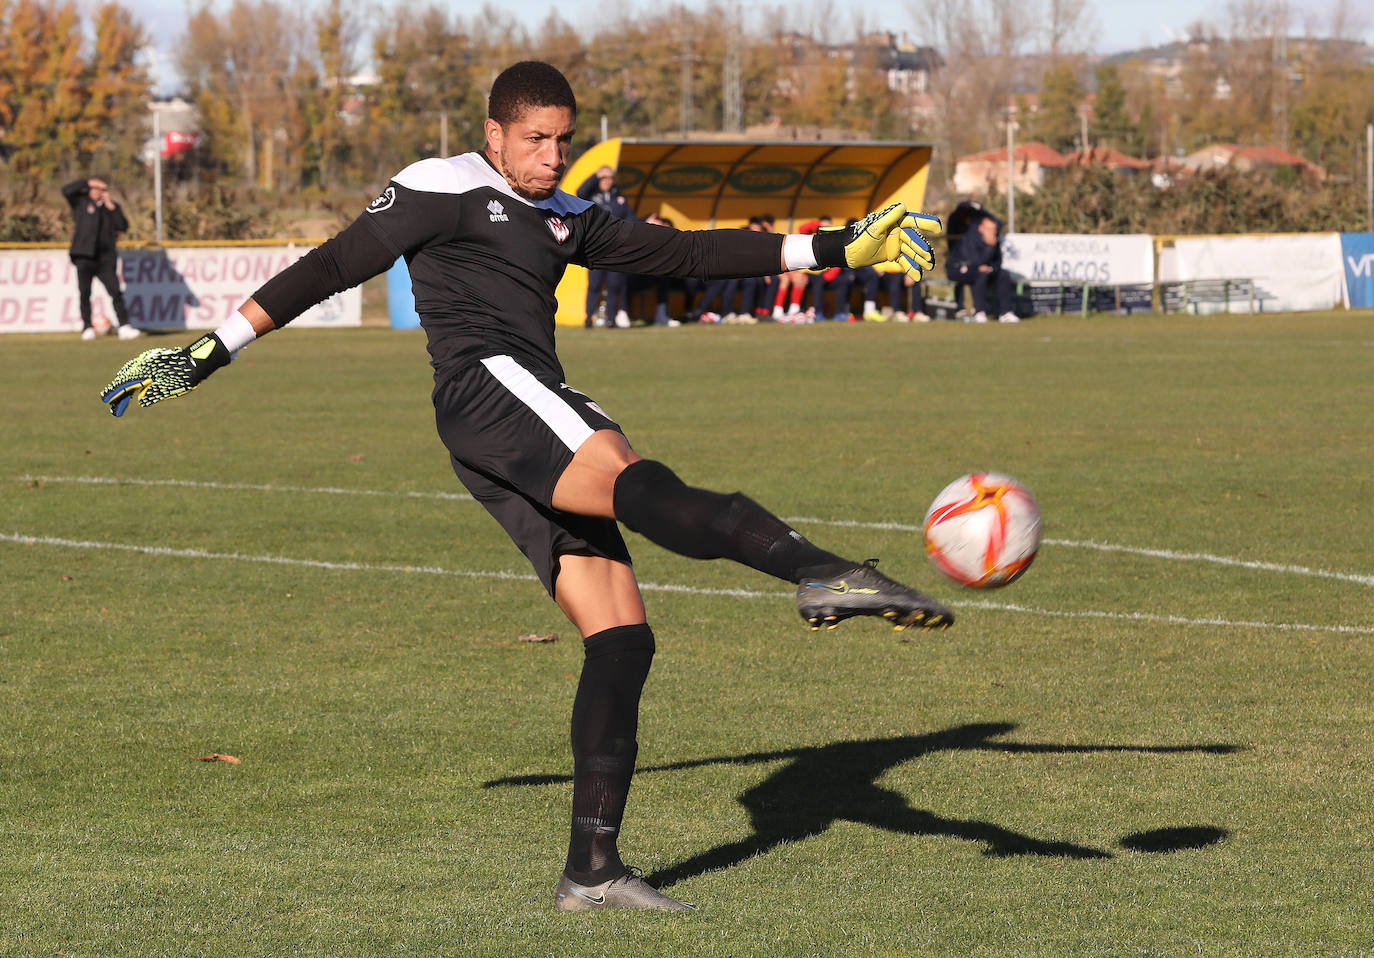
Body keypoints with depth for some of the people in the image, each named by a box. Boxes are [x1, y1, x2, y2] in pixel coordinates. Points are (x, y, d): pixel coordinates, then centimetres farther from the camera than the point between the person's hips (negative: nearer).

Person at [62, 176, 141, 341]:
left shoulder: (112, 207, 15)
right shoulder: (81, 201, 9)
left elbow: (123, 226, 2)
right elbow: (66, 190, -8)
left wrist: (111, 207, -4)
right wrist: (89, 183, -6)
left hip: (106, 259, 1)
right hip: (84, 257, -1)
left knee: (116, 292, -7)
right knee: (84, 293, 0)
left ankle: (123, 327, -9)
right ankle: (87, 328, 8)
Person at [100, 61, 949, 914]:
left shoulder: (566, 220, 28)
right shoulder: (446, 190, 6)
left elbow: (689, 252, 29)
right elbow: (332, 268, 6)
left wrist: (839, 249, 26)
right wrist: (214, 351, 4)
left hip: (534, 454, 9)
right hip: (488, 388, -9)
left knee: (623, 638, -2)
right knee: (635, 484, -34)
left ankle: (593, 869, -2)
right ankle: (823, 571, -60)